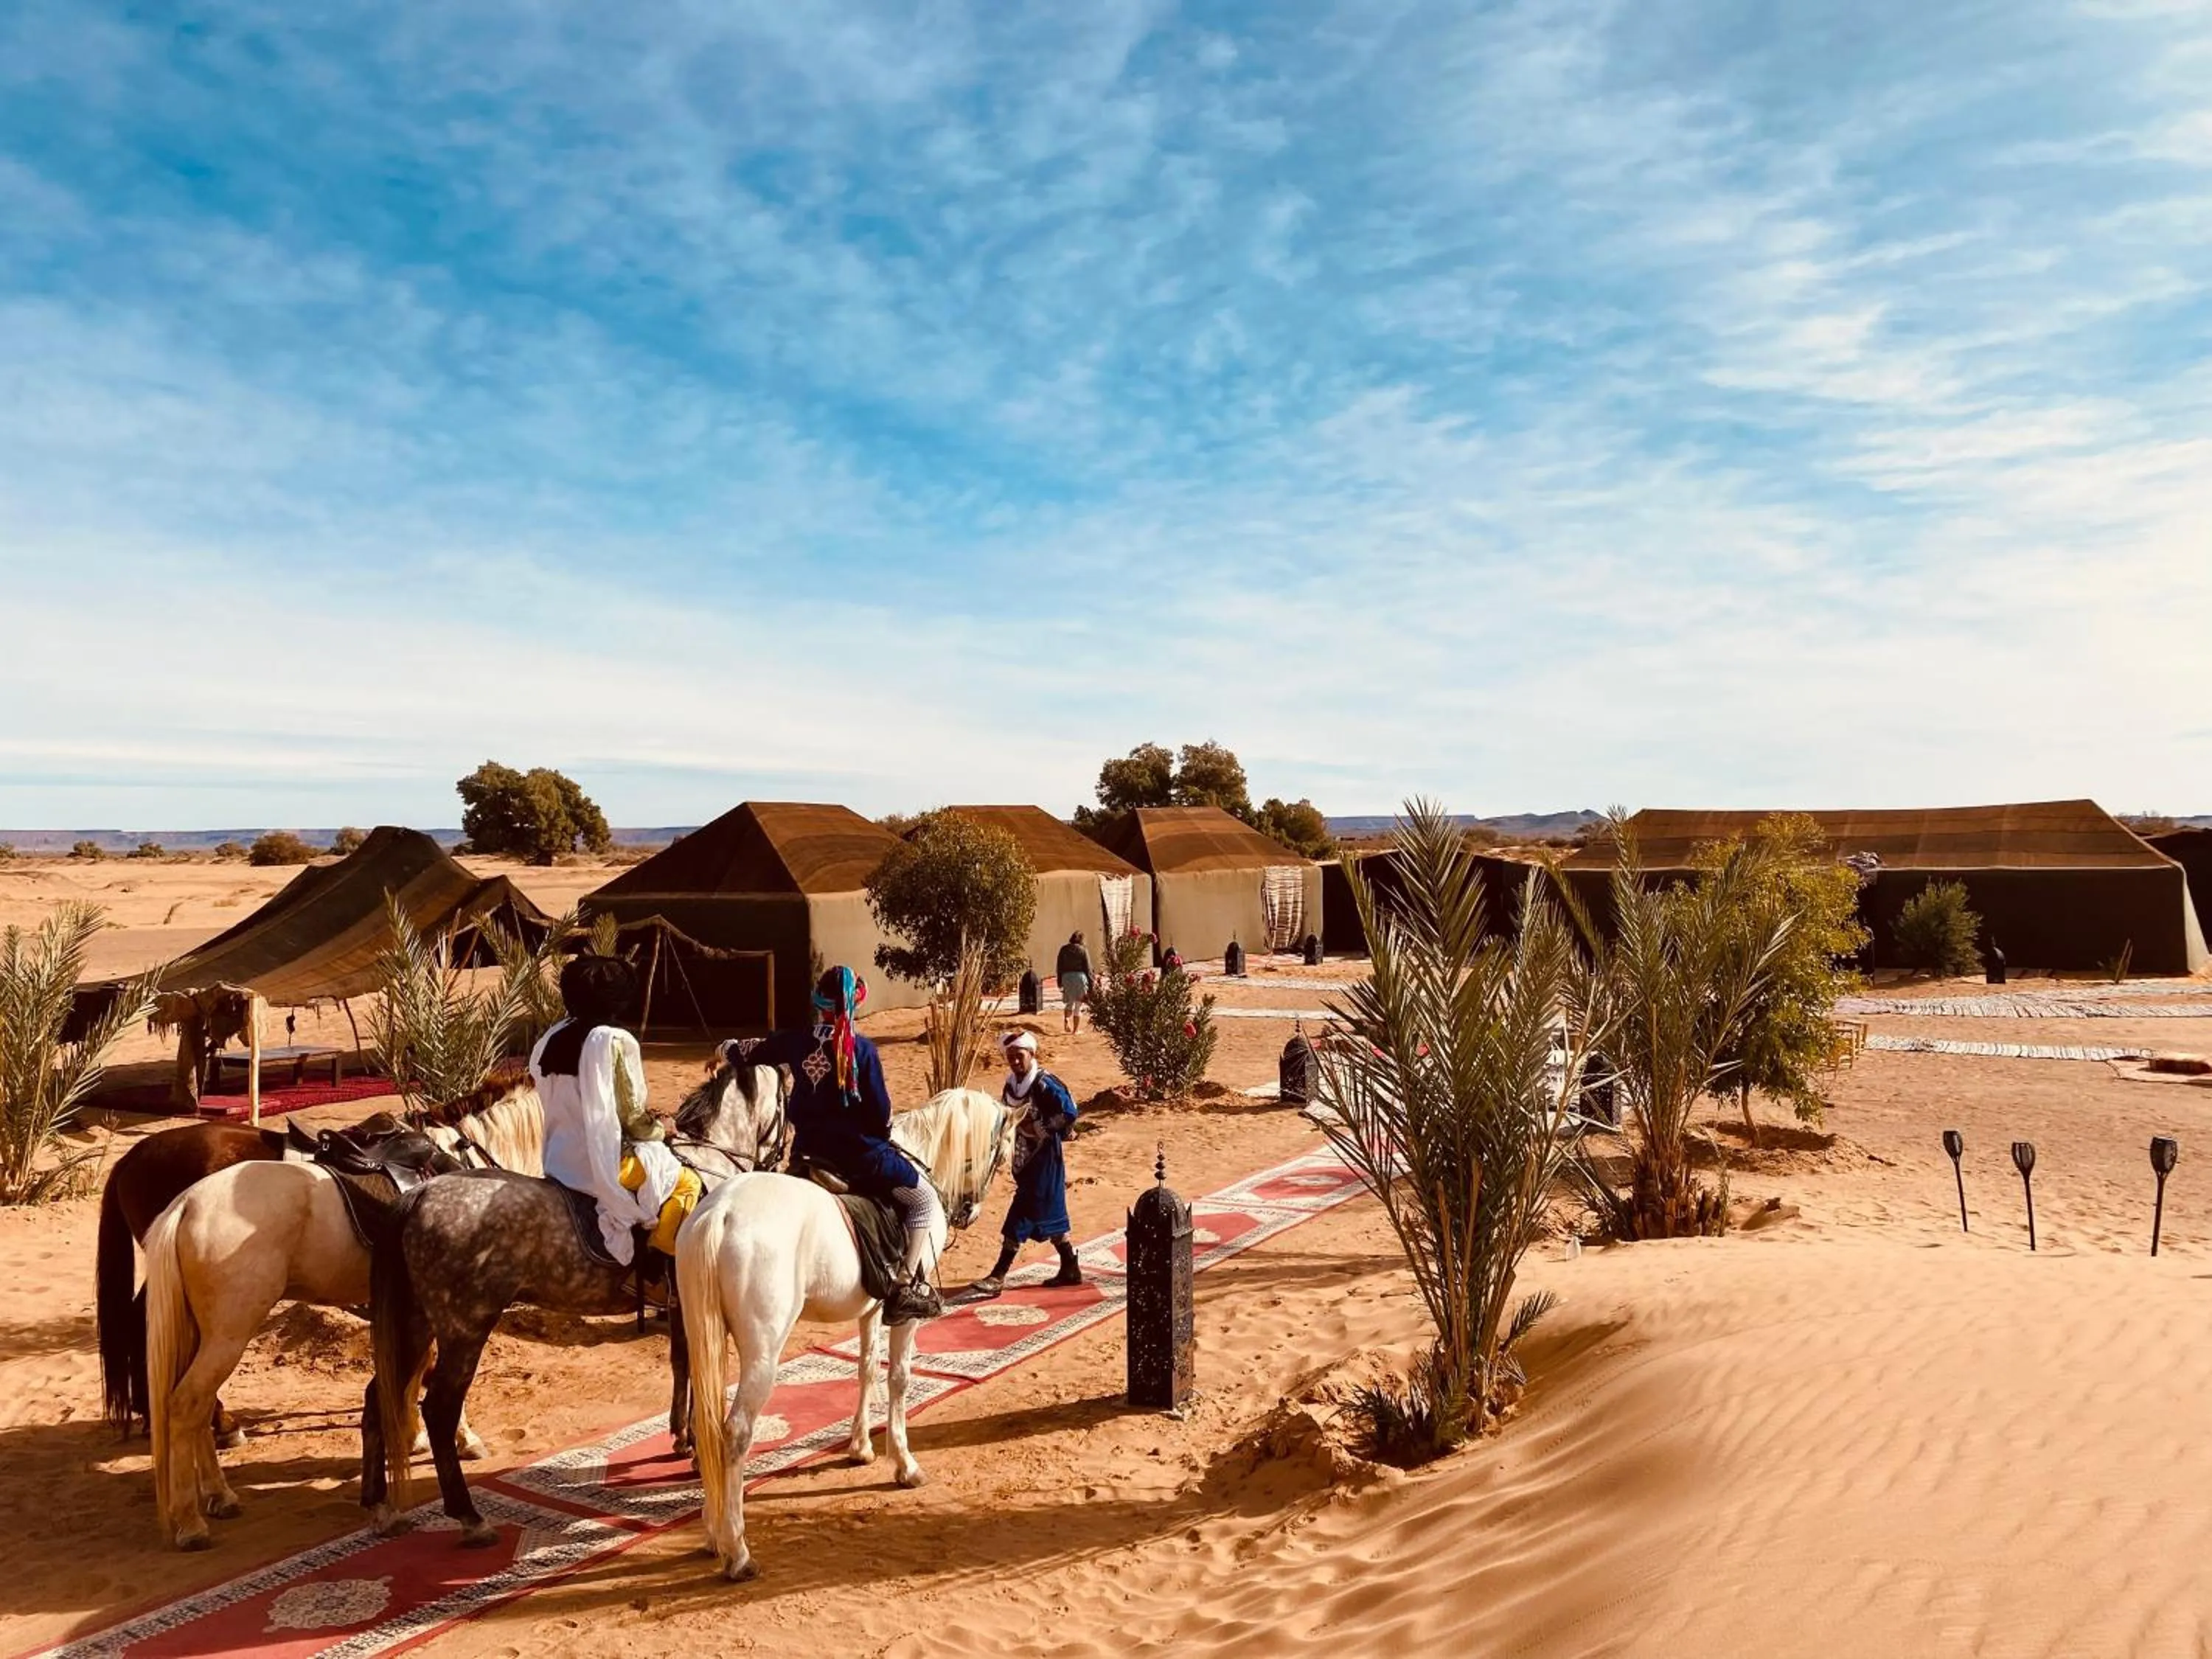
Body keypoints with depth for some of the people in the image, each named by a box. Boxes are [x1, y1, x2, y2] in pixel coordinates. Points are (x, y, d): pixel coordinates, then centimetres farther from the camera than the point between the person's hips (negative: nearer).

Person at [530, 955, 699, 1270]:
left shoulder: (551, 1039, 5)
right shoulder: (617, 1041, -16)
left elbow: (558, 1102, 10)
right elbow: (632, 1116, -13)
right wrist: (657, 1127, 9)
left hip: (557, 1163, 8)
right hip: (605, 1163, -8)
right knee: (686, 1182, 12)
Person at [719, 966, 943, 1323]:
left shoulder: (796, 1042, 0)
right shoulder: (862, 1049, -12)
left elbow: (746, 1051, 16)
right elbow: (880, 1113, -8)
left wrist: (725, 1052, 39)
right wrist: (883, 1134, 14)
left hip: (808, 1152, 5)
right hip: (859, 1153, -5)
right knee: (926, 1200, 7)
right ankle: (907, 1289, -5)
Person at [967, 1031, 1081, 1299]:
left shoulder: (1045, 1083, -18)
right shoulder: (1011, 1084, 6)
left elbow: (1069, 1113, -21)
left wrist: (1039, 1128, -21)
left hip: (1044, 1158, -8)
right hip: (1024, 1158, 8)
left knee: (1021, 1216, -8)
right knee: (1049, 1214, 16)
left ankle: (998, 1277, -5)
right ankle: (1070, 1269, 27)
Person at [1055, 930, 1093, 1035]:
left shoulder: (1064, 949, 3)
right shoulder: (1083, 951, -5)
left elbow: (1059, 967, 7)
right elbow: (1088, 969, -4)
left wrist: (1060, 983, 15)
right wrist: (1091, 985, 3)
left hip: (1066, 977, 2)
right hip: (1080, 977, -2)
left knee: (1069, 1003, 19)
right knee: (1078, 1006, 7)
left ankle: (1066, 1021, -6)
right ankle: (1075, 1030, 10)